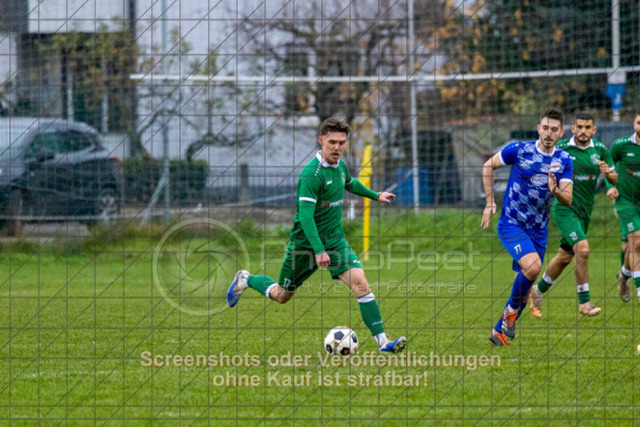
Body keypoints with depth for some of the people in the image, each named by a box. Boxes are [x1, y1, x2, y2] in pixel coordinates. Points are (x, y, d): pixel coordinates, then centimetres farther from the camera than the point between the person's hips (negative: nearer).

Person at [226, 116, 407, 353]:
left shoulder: (340, 167, 3)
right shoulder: (312, 174, -23)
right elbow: (305, 214, -29)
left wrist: (375, 195, 38)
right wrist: (318, 250, -36)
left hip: (335, 241, 5)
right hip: (306, 243, -5)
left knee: (360, 283, -16)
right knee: (282, 295, 12)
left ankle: (382, 341, -18)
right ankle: (245, 280, 43)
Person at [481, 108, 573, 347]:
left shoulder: (564, 161, -1)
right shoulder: (519, 150, -10)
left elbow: (568, 200, -5)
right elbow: (489, 166, 5)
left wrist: (555, 191, -28)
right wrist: (490, 202, 3)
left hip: (538, 231, 5)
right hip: (511, 224, -5)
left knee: (525, 284, 8)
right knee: (532, 266, -29)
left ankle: (499, 332, 26)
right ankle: (511, 310, -5)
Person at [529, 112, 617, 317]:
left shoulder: (600, 150, 1)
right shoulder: (561, 148, -8)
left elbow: (614, 179, 5)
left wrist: (608, 173, -17)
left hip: (584, 211, 5)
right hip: (564, 207, -5)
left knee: (564, 257, 15)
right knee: (583, 250, -21)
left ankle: (539, 290, 38)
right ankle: (584, 302, -13)